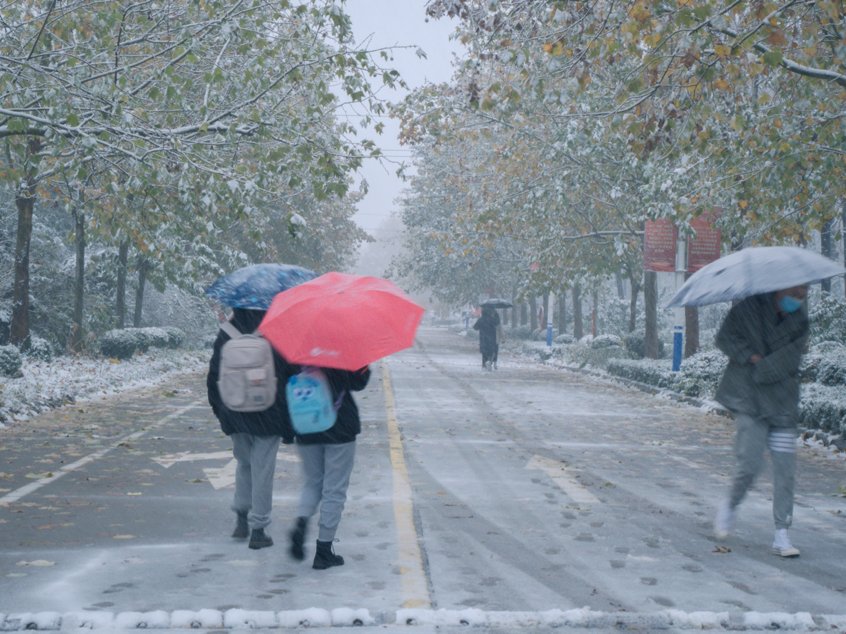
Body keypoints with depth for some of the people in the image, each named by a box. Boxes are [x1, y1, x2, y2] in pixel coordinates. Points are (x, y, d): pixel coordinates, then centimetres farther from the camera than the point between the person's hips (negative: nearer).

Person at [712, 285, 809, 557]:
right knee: (750, 464, -11)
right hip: (749, 401, -3)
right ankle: (730, 506, 19)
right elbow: (725, 338, -4)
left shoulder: (800, 319, 5)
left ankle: (781, 535, 6)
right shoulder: (749, 306, -2)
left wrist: (761, 369, -14)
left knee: (785, 470, -2)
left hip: (782, 402, 3)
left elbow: (791, 358, -4)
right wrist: (750, 357, -16)